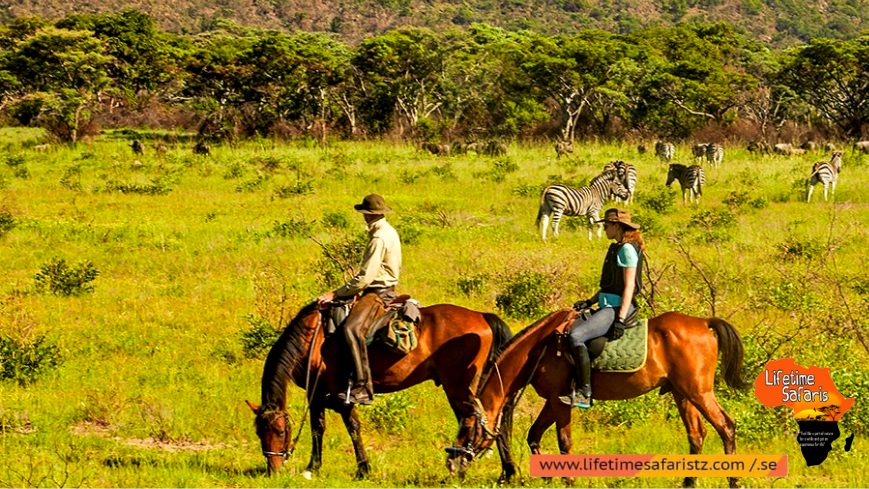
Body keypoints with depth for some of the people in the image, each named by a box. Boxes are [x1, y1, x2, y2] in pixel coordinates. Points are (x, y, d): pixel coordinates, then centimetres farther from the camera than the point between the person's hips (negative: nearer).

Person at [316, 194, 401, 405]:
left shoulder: (379, 238, -18)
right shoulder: (389, 232, 15)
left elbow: (365, 277, -23)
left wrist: (335, 294, -19)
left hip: (378, 292, -12)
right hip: (386, 289, 12)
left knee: (352, 328, -31)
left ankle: (363, 388, -39)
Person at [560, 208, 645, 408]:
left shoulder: (627, 249, -12)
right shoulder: (616, 248, 18)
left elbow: (629, 286, -17)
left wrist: (620, 320, -23)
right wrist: (589, 302, 13)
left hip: (617, 307, -11)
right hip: (607, 306, 11)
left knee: (576, 336, -26)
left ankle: (584, 393, -26)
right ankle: (576, 384, 6)